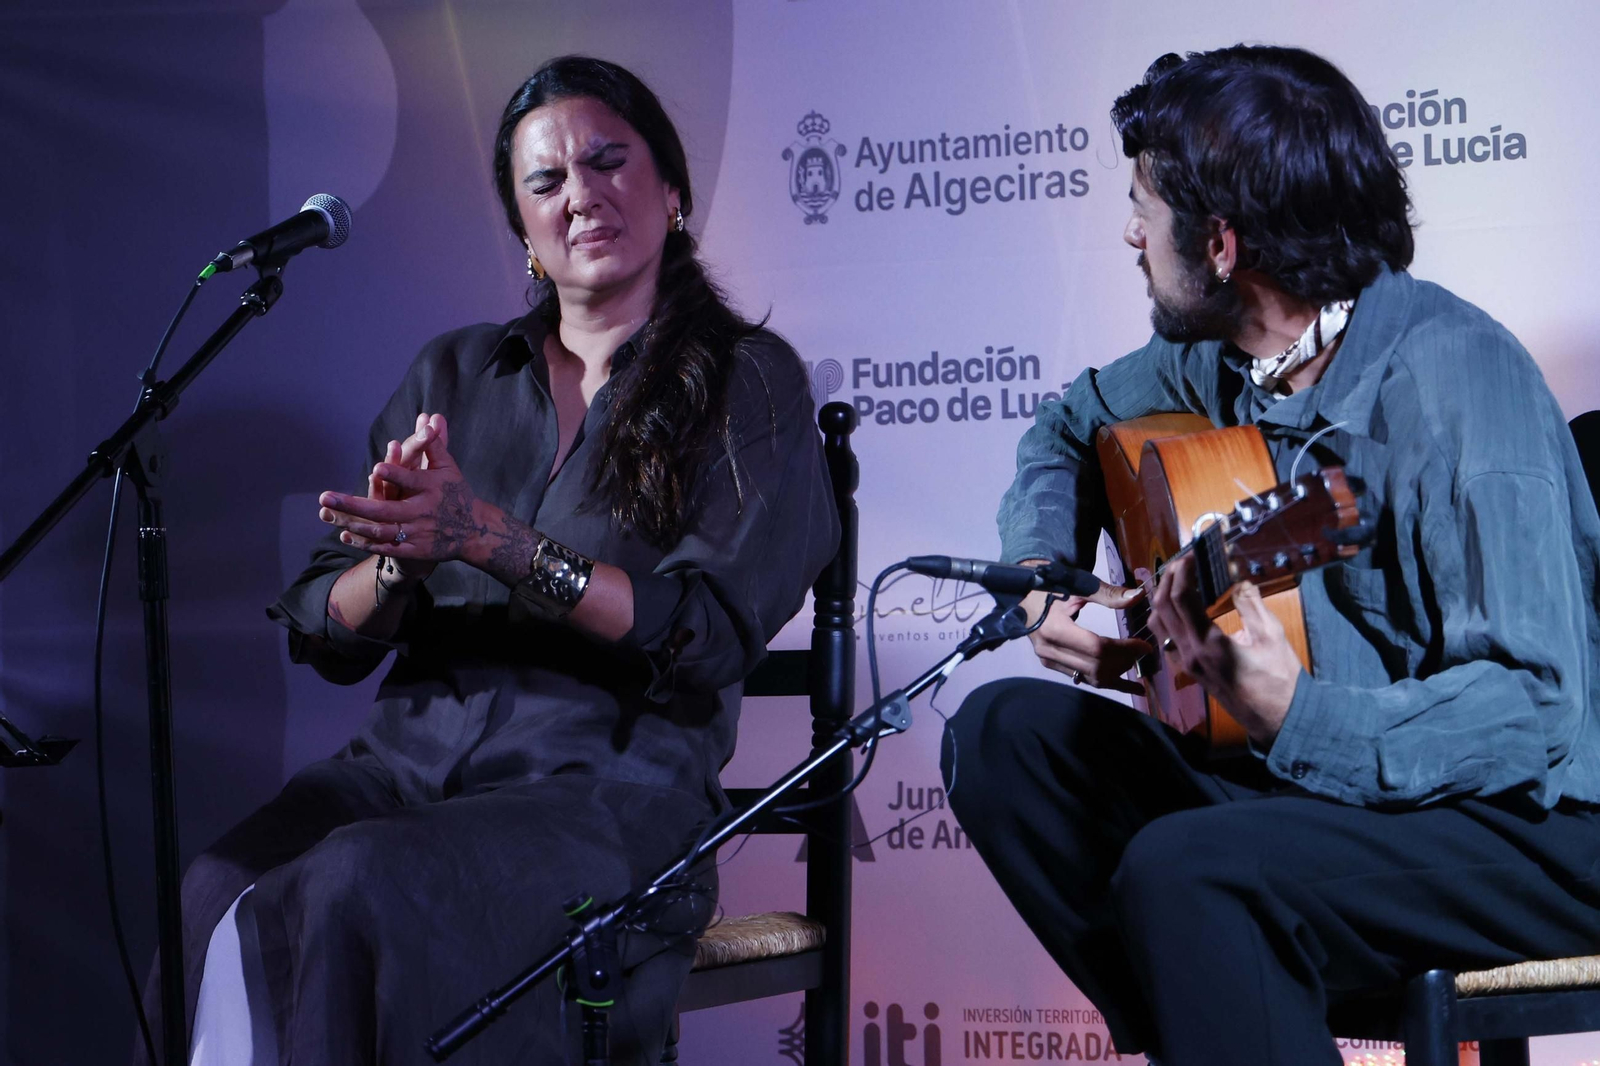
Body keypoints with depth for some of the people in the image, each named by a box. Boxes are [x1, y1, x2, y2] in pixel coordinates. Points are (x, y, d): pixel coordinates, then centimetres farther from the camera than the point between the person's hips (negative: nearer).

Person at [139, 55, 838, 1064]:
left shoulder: (748, 381, 7)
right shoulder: (454, 375, 19)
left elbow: (711, 636, -7)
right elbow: (323, 633, 14)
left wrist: (491, 539, -17)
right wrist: (402, 560, -10)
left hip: (608, 780, -4)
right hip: (412, 752, 4)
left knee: (364, 889, -35)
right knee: (221, 896, -30)